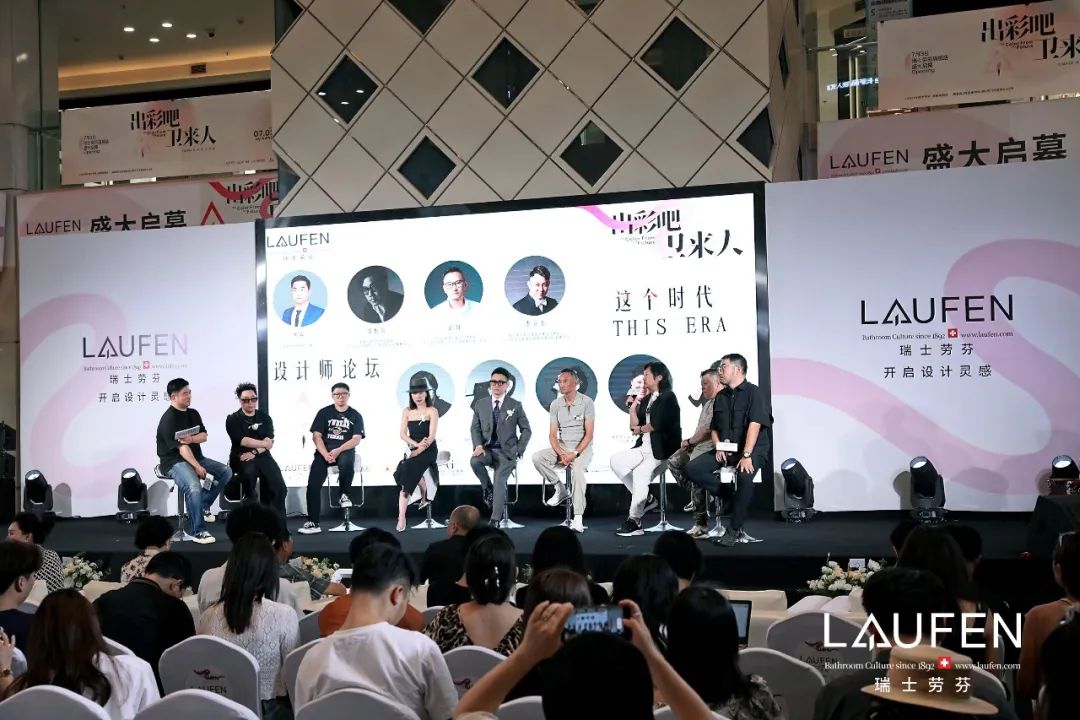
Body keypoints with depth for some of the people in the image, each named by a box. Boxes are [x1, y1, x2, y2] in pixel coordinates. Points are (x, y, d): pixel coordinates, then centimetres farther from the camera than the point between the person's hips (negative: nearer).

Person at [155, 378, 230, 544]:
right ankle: (198, 532, -25)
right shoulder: (168, 420, -14)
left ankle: (204, 506, 7)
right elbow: (181, 447, -22)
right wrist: (197, 467, -30)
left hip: (196, 457, 8)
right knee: (194, 487, -33)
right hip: (174, 461, -8)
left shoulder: (193, 414, 11)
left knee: (226, 472, -6)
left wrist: (192, 439, -18)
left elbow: (204, 436, 6)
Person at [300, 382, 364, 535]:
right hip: (324, 451, 1)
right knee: (313, 483, -19)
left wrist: (338, 451, -18)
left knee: (347, 462, -38)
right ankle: (313, 523, -17)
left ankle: (344, 495, -10)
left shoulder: (355, 416, 8)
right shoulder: (324, 413, 8)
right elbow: (316, 436, 0)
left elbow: (356, 439, -3)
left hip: (345, 451, -1)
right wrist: (326, 454, -15)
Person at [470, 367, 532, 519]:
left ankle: (495, 520, -21)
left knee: (500, 480, -23)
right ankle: (488, 489, -4)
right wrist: (478, 445, -12)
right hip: (487, 449, 2)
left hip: (506, 451, -2)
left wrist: (518, 451, -5)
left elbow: (526, 430, 6)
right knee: (474, 461, -31)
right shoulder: (480, 404, 7)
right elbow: (475, 428, 8)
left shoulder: (515, 406, 2)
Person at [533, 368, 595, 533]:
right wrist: (561, 454, -16)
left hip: (582, 447, -4)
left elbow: (589, 434, -10)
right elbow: (552, 434, 1)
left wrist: (575, 453, -21)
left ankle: (578, 519, -36)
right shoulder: (555, 404, 5)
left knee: (577, 468, -35)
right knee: (537, 457, -20)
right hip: (561, 446, 5)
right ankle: (561, 489, -3)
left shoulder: (586, 402, -6)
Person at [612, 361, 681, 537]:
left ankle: (634, 521, -17)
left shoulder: (668, 397, -5)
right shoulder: (646, 401, 17)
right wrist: (634, 405, 8)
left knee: (640, 473, -27)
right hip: (645, 447, 8)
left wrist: (640, 429, 2)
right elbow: (635, 427, 13)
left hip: (662, 449, -8)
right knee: (616, 461, -7)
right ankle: (646, 499, 1)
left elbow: (657, 424, -15)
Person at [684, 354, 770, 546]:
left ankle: (734, 531, -25)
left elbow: (755, 425, -17)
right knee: (692, 469, -15)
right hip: (725, 449, 7)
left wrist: (746, 455, -27)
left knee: (744, 475, -37)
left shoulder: (754, 392, -6)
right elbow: (714, 428, 19)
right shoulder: (720, 397, 15)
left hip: (752, 449, -6)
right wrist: (718, 448, -2)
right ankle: (731, 493, -11)